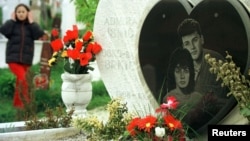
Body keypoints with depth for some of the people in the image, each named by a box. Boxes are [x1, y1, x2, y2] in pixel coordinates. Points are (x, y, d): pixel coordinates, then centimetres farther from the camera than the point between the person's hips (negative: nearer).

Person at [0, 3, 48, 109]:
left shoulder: (31, 26, 7)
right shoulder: (11, 24, 4)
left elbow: (40, 35, -11)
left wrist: (31, 22, -6)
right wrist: (12, 20, -8)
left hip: (26, 60, 3)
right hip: (13, 58, -2)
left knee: (19, 82, 8)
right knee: (22, 78, -23)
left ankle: (17, 104, 20)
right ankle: (26, 101, -14)